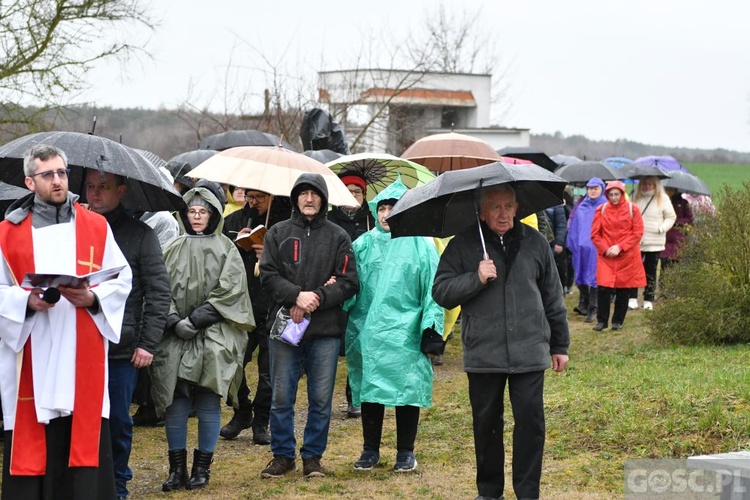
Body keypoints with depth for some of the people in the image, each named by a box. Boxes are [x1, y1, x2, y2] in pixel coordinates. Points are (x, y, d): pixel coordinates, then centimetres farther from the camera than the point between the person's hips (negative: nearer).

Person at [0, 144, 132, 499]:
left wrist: (93, 298, -10)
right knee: (31, 447, -2)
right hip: (31, 360, -1)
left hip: (83, 358, 1)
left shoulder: (97, 227, 9)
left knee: (86, 440, 0)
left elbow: (122, 280, 9)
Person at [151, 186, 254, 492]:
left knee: (208, 404, -2)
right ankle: (177, 468, 7)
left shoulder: (225, 249, 5)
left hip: (214, 337, -2)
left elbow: (229, 291, -3)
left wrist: (197, 319, -11)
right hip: (175, 337, 2)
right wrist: (175, 321, -11)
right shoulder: (173, 249, 11)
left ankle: (202, 467, 7)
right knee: (175, 403, -1)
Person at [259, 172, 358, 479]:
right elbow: (268, 276, -1)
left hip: (325, 329, 0)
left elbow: (348, 283, 0)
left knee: (321, 399, 4)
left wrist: (316, 299, -14)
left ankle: (313, 456, 16)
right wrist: (297, 296, -16)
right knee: (281, 397, 4)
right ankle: (283, 455, 16)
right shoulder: (278, 233, 8)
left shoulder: (338, 237, 7)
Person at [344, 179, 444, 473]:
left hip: (405, 332, -2)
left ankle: (406, 452, 15)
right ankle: (370, 450, 18)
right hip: (367, 330, 3)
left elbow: (432, 290, 0)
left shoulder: (420, 244, 1)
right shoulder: (363, 244, 8)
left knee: (407, 390, 2)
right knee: (369, 388, 7)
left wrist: (432, 332, -4)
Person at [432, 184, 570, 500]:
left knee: (530, 421, -4)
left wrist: (560, 345, 15)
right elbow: (440, 292, -3)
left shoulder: (535, 243, 7)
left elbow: (553, 297, 14)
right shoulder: (464, 246, 1)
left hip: (529, 352, 1)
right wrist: (476, 279, -18)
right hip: (483, 353, -1)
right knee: (486, 424, 8)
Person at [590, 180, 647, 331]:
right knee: (603, 289, -8)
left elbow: (638, 233, -4)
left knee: (624, 290, 5)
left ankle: (618, 321, 18)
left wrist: (620, 247, -13)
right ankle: (602, 320, 4)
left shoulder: (632, 209, 0)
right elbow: (595, 234, 4)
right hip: (605, 257, 0)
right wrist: (605, 249, -11)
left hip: (627, 257, 0)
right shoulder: (601, 210, 4)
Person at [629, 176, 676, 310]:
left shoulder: (663, 198, 2)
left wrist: (662, 228, -11)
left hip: (654, 242, -2)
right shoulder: (636, 198, 10)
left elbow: (671, 217, 5)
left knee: (650, 272, 4)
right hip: (636, 240, 2)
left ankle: (648, 300, 10)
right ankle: (632, 298, -2)